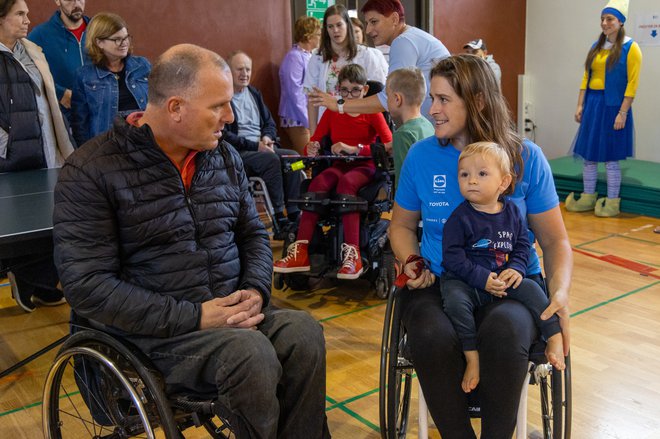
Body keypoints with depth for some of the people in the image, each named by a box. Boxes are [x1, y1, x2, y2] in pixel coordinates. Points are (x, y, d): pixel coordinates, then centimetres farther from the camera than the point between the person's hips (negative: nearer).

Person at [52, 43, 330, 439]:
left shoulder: (226, 156, 8)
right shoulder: (91, 172, -10)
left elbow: (253, 234, 15)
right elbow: (88, 285, -15)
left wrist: (256, 291, -7)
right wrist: (193, 317, -21)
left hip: (230, 311, 5)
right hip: (153, 328, -5)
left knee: (305, 334, -23)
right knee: (251, 353, -30)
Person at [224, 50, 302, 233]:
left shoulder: (254, 93, 21)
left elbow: (270, 123, 23)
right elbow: (224, 136, -12)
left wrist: (267, 137, -1)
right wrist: (255, 146, -17)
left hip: (262, 148, 7)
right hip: (237, 154, -7)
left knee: (294, 156, -18)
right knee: (271, 160, -32)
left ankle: (294, 217, -21)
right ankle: (280, 221, -30)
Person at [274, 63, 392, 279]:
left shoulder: (372, 113, 4)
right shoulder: (332, 112, 16)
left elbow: (389, 146, -12)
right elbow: (313, 143, 11)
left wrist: (354, 149, -20)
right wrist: (311, 150, -14)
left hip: (364, 167, -3)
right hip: (338, 166, 3)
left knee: (346, 182, -38)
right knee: (318, 182, -31)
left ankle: (352, 255, -45)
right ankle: (301, 252, -40)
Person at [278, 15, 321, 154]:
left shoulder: (308, 56, 13)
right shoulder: (294, 57, -13)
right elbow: (295, 92, -18)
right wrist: (308, 121, -17)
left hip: (308, 118, 8)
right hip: (297, 121, -8)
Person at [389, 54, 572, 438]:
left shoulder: (526, 158, 1)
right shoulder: (421, 156, 4)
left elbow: (554, 239, 6)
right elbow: (402, 224, 18)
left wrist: (560, 292, -12)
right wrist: (411, 262, -3)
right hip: (438, 282, 1)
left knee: (505, 333, -35)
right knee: (432, 337, -33)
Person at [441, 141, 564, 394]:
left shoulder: (511, 212, 5)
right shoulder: (460, 217, -11)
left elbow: (522, 245, 12)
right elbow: (453, 257, -14)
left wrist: (516, 269, -8)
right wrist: (483, 279, -21)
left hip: (503, 279, 4)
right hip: (462, 281, -4)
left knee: (531, 289, -15)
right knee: (455, 302, -31)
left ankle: (555, 339, -6)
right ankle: (472, 357, -24)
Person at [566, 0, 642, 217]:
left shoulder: (630, 48, -6)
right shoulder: (596, 47, 11)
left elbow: (632, 84, -10)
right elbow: (586, 78, 10)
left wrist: (623, 113, -16)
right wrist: (580, 106, 2)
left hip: (613, 106, -6)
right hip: (592, 104, 6)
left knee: (610, 156, 0)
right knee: (588, 154, 9)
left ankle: (612, 203, 10)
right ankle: (588, 198, 20)